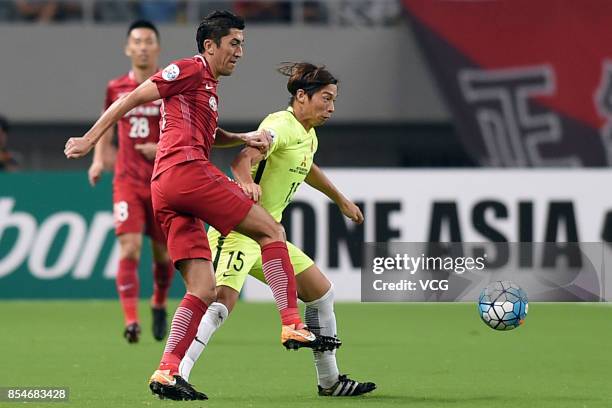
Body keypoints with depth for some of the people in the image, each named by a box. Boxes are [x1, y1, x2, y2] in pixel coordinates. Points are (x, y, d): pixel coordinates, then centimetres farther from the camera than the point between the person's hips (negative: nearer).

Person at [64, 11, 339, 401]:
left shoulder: (208, 86, 29)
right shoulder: (191, 69, 1)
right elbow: (132, 98, -2)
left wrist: (245, 138, 19)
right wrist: (90, 139, -3)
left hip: (165, 192, 10)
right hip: (187, 169, -10)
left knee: (204, 290, 3)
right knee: (271, 229, -6)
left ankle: (167, 372, -6)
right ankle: (292, 325, -11)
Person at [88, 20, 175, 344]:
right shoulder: (116, 89, 5)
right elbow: (106, 128, 20)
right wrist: (99, 160, 4)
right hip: (127, 181, 1)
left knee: (163, 253, 9)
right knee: (130, 247, -17)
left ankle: (159, 305, 38)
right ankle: (130, 321, -21)